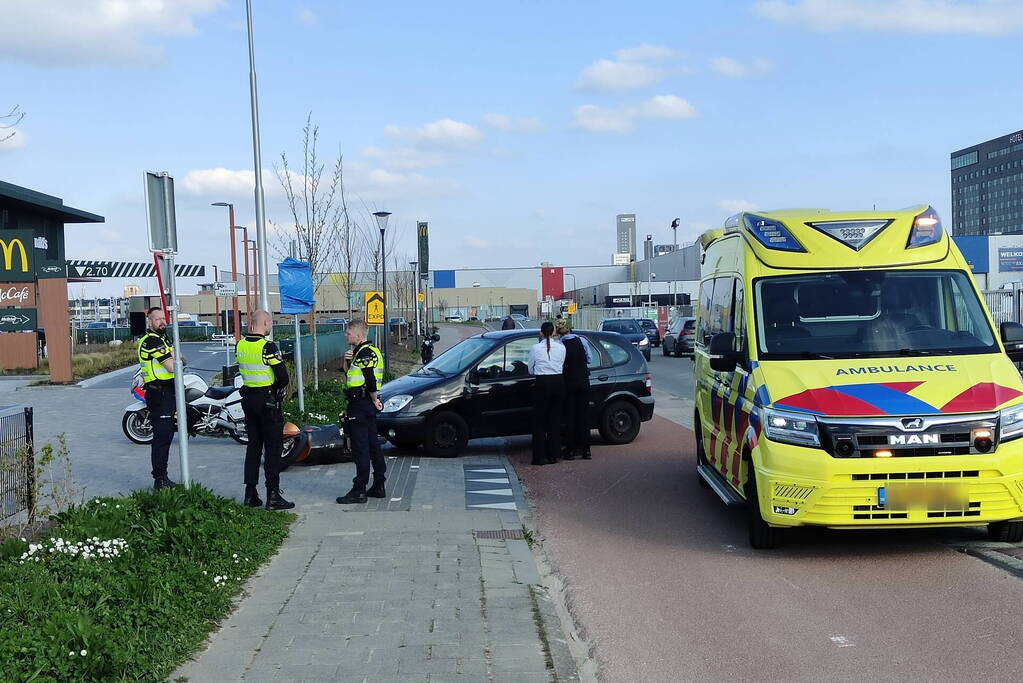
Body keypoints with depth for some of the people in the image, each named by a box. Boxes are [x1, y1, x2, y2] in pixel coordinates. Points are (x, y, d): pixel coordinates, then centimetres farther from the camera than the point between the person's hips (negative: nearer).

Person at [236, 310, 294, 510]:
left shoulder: (240, 345, 3)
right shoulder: (267, 346, -18)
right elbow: (283, 377, -16)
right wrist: (279, 388, 3)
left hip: (248, 398, 7)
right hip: (268, 401, -7)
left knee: (253, 446, 14)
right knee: (273, 448, -1)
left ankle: (250, 494, 16)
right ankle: (273, 496, -1)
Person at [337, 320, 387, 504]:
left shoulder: (366, 353, -15)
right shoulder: (359, 352, 18)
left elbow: (371, 381, -22)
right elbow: (349, 375, 19)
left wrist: (374, 400, -11)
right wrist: (347, 361, 2)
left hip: (361, 404, -11)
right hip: (366, 404, 11)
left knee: (360, 448, -8)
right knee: (373, 445, 13)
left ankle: (359, 490, -7)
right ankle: (378, 486, 18)